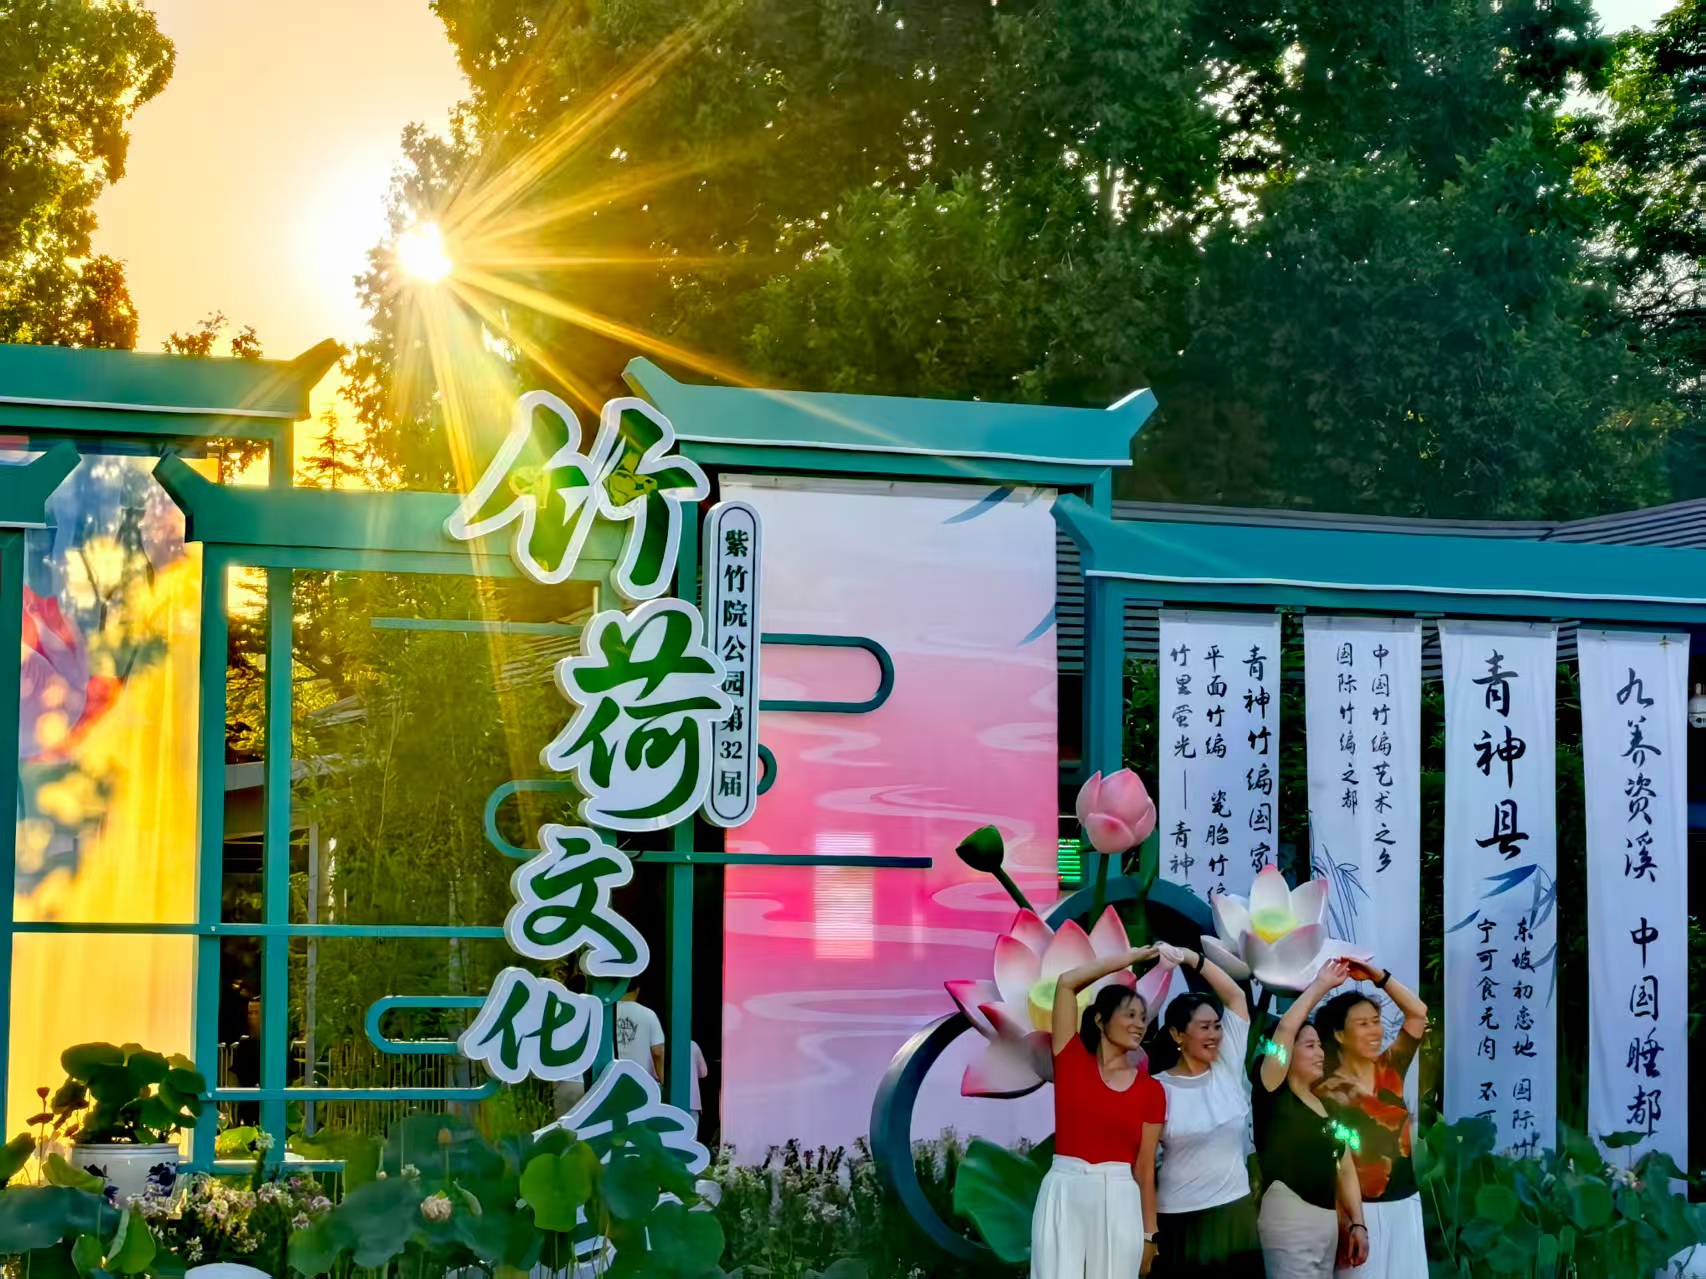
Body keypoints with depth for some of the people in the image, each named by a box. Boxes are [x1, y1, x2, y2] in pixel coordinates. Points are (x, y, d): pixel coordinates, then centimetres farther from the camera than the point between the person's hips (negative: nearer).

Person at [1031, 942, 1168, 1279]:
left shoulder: (1150, 1090, 7)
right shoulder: (1072, 1059, 4)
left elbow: (1145, 1168, 8)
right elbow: (1067, 982, -1)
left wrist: (1149, 1234, 8)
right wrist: (1134, 957, 6)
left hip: (1119, 1201, 2)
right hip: (1064, 1194, -2)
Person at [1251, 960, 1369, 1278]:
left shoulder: (1328, 1106, 18)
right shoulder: (1273, 1095, -3)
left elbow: (1345, 1170, 18)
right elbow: (1285, 1029, -14)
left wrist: (1358, 1223, 8)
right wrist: (1321, 985, -5)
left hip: (1327, 1220, 8)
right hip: (1290, 1217, -8)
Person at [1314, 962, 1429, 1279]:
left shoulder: (1390, 1068, 4)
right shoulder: (1328, 1091, -10)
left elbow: (1418, 1012, 4)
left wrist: (1378, 976, -4)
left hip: (1405, 1199, 5)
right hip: (1362, 1206, -5)